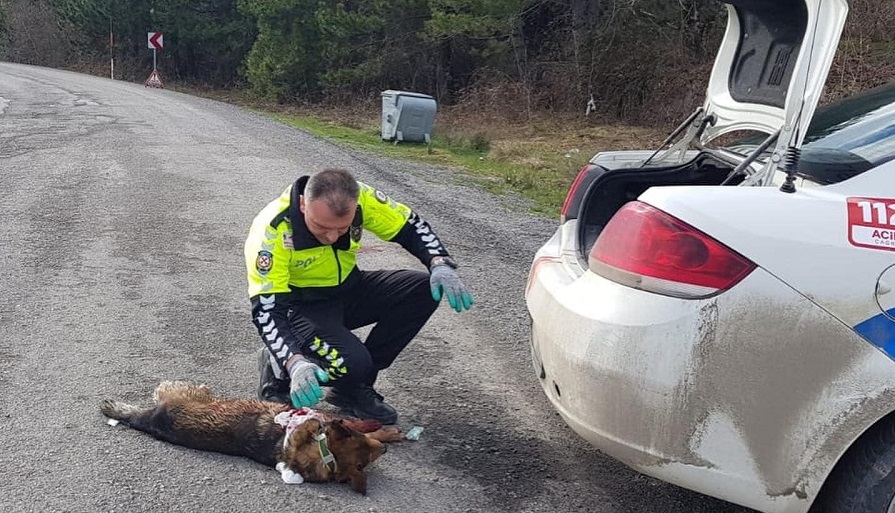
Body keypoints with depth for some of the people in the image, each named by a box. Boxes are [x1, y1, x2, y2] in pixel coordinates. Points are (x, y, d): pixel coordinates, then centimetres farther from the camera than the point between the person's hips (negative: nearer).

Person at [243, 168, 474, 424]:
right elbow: (267, 310, -32)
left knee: (424, 290, -14)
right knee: (350, 362, -32)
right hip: (299, 305, -6)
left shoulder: (358, 198, -20)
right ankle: (279, 369, 2)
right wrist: (296, 363, -47)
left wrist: (441, 265, -25)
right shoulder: (271, 232, -31)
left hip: (348, 288, 6)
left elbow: (410, 225, -7)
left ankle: (355, 386, -1)